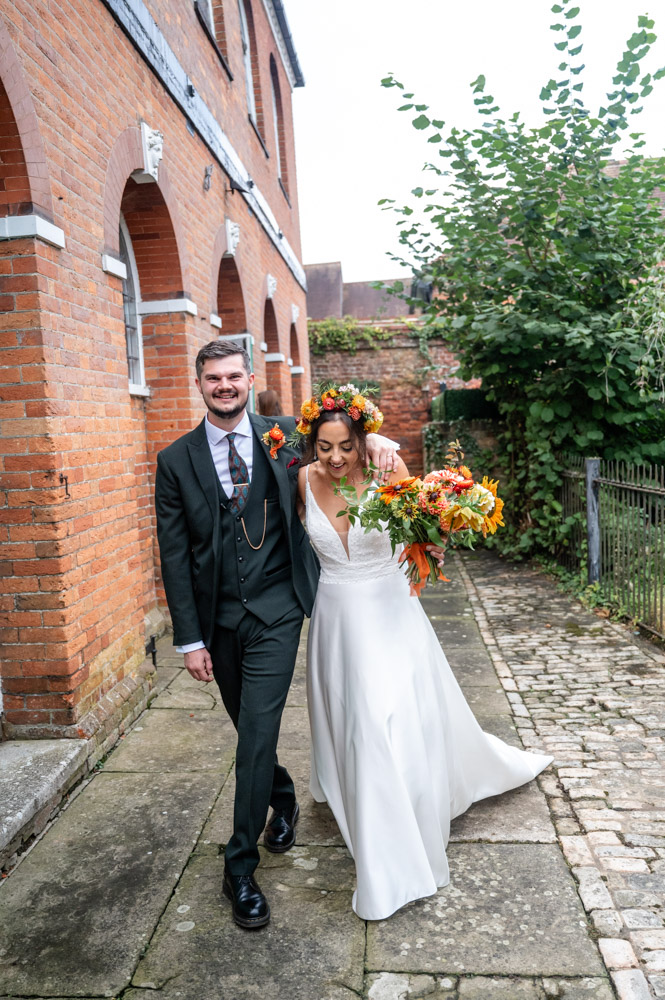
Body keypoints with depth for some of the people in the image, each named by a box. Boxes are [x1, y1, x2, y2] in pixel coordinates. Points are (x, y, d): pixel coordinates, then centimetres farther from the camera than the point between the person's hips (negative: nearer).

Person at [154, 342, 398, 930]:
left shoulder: (284, 437, -1)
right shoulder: (176, 461, -1)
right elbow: (175, 555, -1)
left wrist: (372, 438, -6)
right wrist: (190, 638, -5)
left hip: (275, 611, -2)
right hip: (217, 618, 2)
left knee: (258, 732, -5)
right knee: (248, 728, 18)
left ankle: (241, 866, 13)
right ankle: (284, 799, 48)